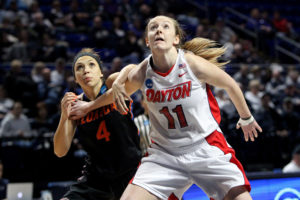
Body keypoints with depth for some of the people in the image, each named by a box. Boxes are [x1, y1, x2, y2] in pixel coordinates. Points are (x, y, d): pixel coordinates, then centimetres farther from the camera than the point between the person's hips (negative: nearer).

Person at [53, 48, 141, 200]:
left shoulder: (113, 84, -8)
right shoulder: (74, 104, 0)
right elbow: (60, 152, -3)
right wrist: (64, 117, -19)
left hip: (129, 173, -3)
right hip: (96, 178, 3)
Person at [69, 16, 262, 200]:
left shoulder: (194, 64, -15)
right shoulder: (140, 74, -8)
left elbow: (230, 85, 2)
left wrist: (246, 118, 17)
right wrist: (90, 105, 29)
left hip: (206, 148, -2)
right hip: (164, 153, 2)